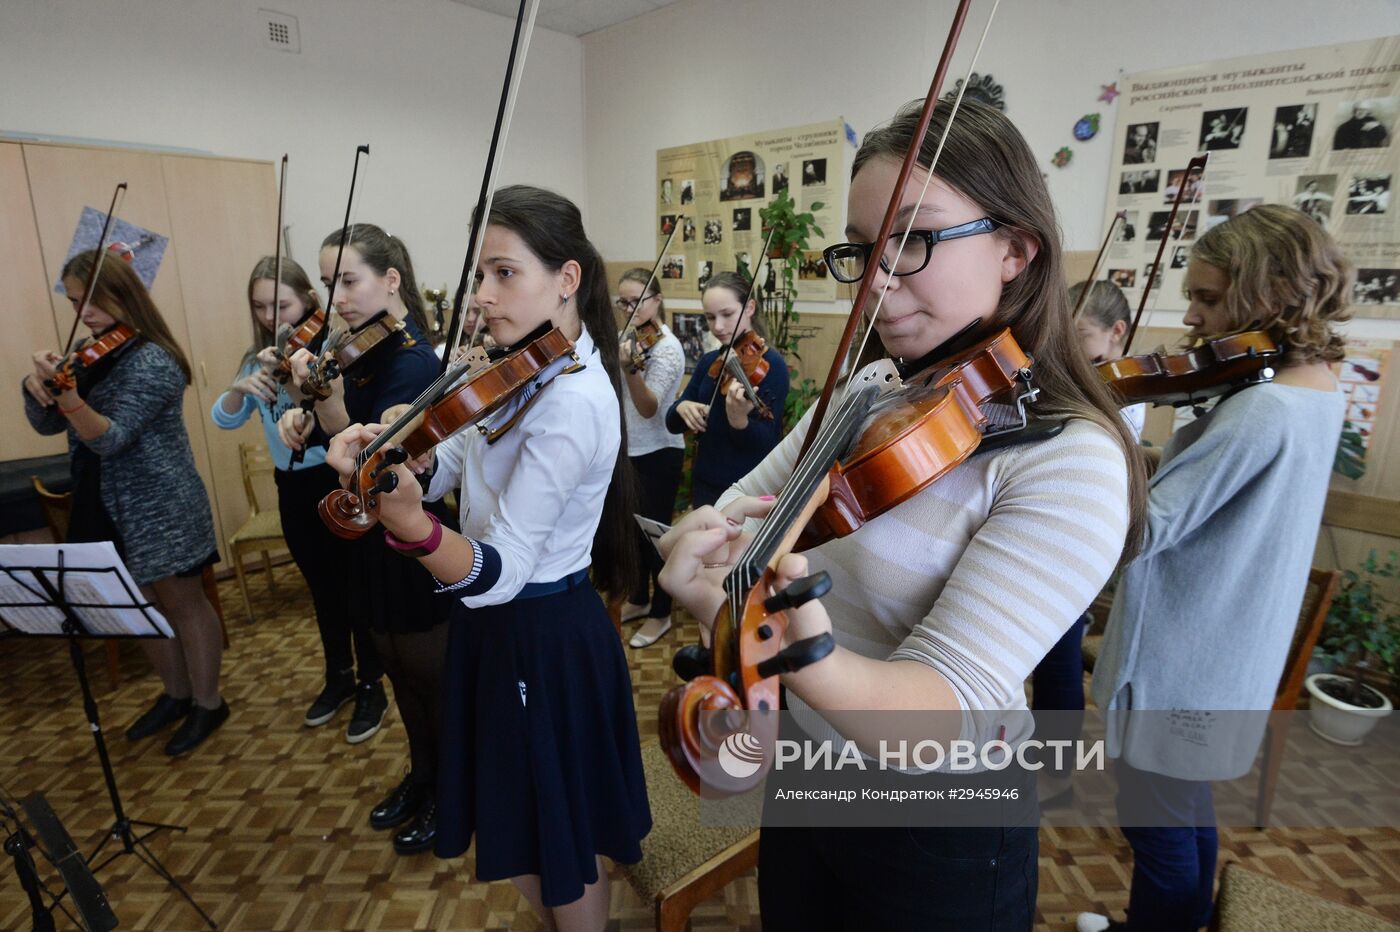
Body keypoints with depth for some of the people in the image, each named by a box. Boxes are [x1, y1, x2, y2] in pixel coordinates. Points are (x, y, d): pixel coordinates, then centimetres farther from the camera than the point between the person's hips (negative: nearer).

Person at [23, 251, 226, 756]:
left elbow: (111, 439, -25)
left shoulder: (152, 362, -18)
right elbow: (46, 424, 5)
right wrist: (36, 386, -15)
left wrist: (67, 394, -41)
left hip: (159, 508, -8)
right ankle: (176, 694, 36)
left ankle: (208, 704, 23)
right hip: (112, 507, 8)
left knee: (184, 604, 6)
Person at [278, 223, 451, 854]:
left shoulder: (413, 361, -21)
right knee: (398, 670, 23)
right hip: (368, 540, 8)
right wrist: (301, 416, -12)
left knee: (430, 676, 11)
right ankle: (421, 774, 44)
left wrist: (328, 403, -42)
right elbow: (335, 428, 8)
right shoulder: (361, 348, 3)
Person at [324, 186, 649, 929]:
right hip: (505, 621, 9)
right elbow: (452, 465, 4)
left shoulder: (574, 402, -27)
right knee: (521, 824, 28)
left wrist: (405, 519, -48)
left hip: (541, 636, -9)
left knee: (560, 841, 16)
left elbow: (498, 572, -30)